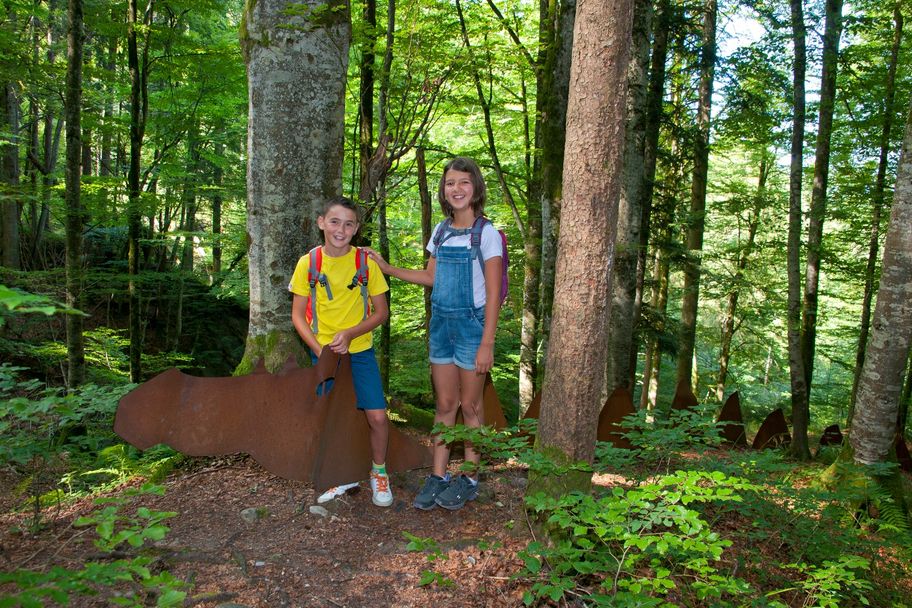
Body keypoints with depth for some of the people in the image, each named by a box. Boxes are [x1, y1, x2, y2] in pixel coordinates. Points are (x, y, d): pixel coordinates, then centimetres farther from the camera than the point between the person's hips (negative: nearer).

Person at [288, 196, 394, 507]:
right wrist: (319, 349, -14)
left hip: (360, 351, 0)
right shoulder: (308, 263, -5)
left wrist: (349, 334, -15)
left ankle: (378, 473, 19)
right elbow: (298, 315, -1)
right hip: (322, 353, 1)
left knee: (377, 417, -6)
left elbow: (381, 312, -1)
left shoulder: (366, 262, -5)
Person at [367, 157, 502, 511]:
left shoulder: (486, 234, -10)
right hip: (441, 323, 5)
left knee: (470, 405, 5)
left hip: (471, 325, -5)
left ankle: (470, 478, 18)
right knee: (445, 404, 10)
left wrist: (486, 344, -16)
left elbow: (493, 294, -12)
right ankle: (439, 475, 18)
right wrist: (387, 268, 12)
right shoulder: (441, 231, 7)